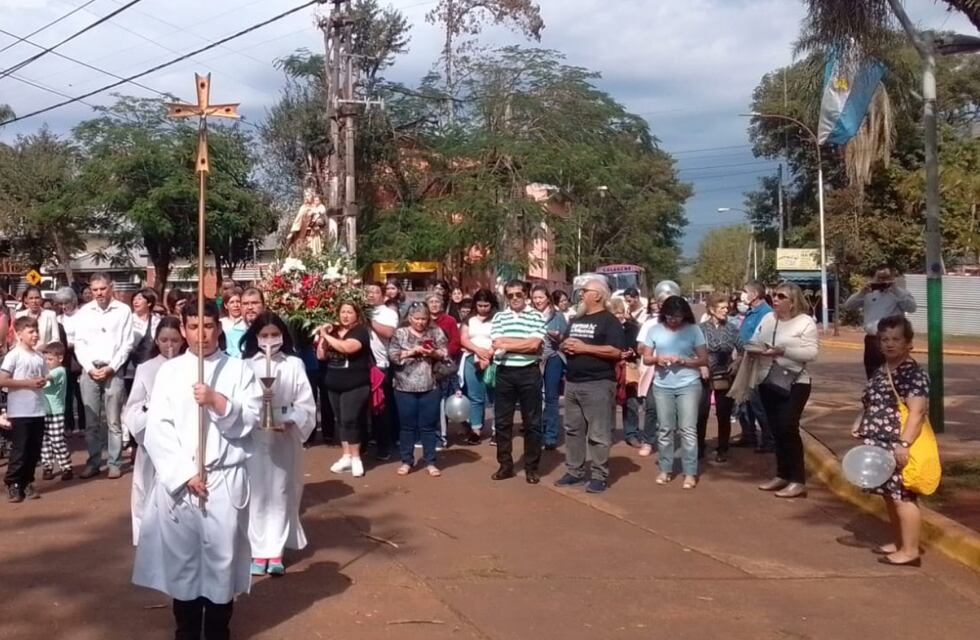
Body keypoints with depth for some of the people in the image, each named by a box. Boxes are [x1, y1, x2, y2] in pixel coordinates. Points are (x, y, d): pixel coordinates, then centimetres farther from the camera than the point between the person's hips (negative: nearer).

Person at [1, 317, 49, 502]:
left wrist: (43, 382, -2)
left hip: (38, 410, 6)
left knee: (34, 450, 10)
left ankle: (27, 482, 20)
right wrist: (27, 383, -16)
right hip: (20, 411, -6)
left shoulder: (39, 357, 10)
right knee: (19, 450, -2)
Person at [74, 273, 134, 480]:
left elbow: (127, 344, -1)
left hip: (113, 371, -2)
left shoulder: (123, 310, 1)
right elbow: (79, 343, 7)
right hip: (89, 371, 2)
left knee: (113, 421, 0)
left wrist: (111, 368, -8)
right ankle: (93, 462, 15)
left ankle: (115, 463, 7)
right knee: (91, 421, 6)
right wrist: (89, 368, -5)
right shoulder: (84, 312, 8)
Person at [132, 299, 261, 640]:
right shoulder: (169, 371, 4)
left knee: (221, 555, 4)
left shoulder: (239, 370, 4)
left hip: (225, 479, 0)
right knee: (180, 555, 8)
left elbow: (250, 420, -3)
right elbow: (157, 429, -3)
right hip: (178, 480, 1)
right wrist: (185, 473, -10)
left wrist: (218, 402, -19)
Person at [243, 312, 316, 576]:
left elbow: (306, 404, -2)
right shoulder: (246, 366, -1)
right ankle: (259, 551, 12)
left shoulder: (295, 365, -1)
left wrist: (289, 422, -17)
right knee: (256, 493, 3)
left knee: (281, 493, 6)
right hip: (254, 438, 0)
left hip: (285, 438, 0)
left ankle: (276, 551, 14)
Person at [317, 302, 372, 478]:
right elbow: (321, 356, 8)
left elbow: (347, 347, -28)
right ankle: (346, 457, 20)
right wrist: (322, 337, -6)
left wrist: (326, 336, -19)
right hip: (334, 385, 7)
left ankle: (356, 458, 0)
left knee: (349, 420, -10)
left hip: (355, 386, -7)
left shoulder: (360, 331, -10)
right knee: (340, 421, 11)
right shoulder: (333, 331, 10)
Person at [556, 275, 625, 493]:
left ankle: (599, 476, 3)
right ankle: (575, 471, 22)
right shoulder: (575, 320, 18)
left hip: (598, 384, -8)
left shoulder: (609, 321, -6)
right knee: (573, 429, 12)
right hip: (572, 383, 8)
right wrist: (565, 346, 0)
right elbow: (565, 344, 26)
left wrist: (584, 347, -18)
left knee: (598, 433, -3)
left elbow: (616, 352, -17)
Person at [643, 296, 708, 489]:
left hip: (689, 385, -2)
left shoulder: (693, 330, -3)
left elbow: (704, 360, -4)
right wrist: (657, 359, -15)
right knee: (664, 429, 9)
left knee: (688, 429, -3)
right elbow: (646, 358, 6)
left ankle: (690, 472, 3)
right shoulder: (655, 330, 3)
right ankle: (665, 469, 18)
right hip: (662, 386, 2)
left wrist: (682, 360, -18)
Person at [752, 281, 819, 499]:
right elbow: (753, 342, 13)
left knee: (788, 427, -12)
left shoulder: (805, 322, -7)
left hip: (794, 384, -6)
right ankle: (782, 475, 22)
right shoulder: (767, 319, 10)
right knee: (776, 430, 11)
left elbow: (811, 353, -15)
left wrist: (782, 351, -23)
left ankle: (798, 481, -5)